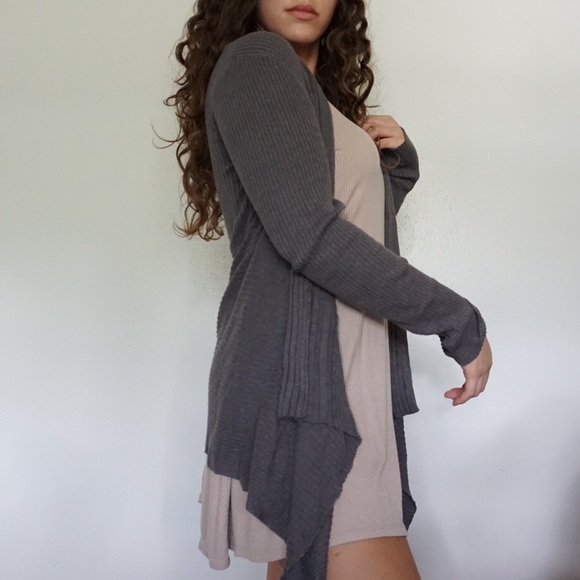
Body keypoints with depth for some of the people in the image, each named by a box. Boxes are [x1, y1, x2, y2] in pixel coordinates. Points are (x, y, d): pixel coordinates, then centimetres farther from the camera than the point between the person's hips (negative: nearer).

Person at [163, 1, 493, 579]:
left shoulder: (326, 103, 25)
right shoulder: (255, 59, -3)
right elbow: (310, 234, -16)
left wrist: (397, 160, 13)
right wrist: (461, 323, -10)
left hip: (341, 374, 9)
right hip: (295, 373, -9)